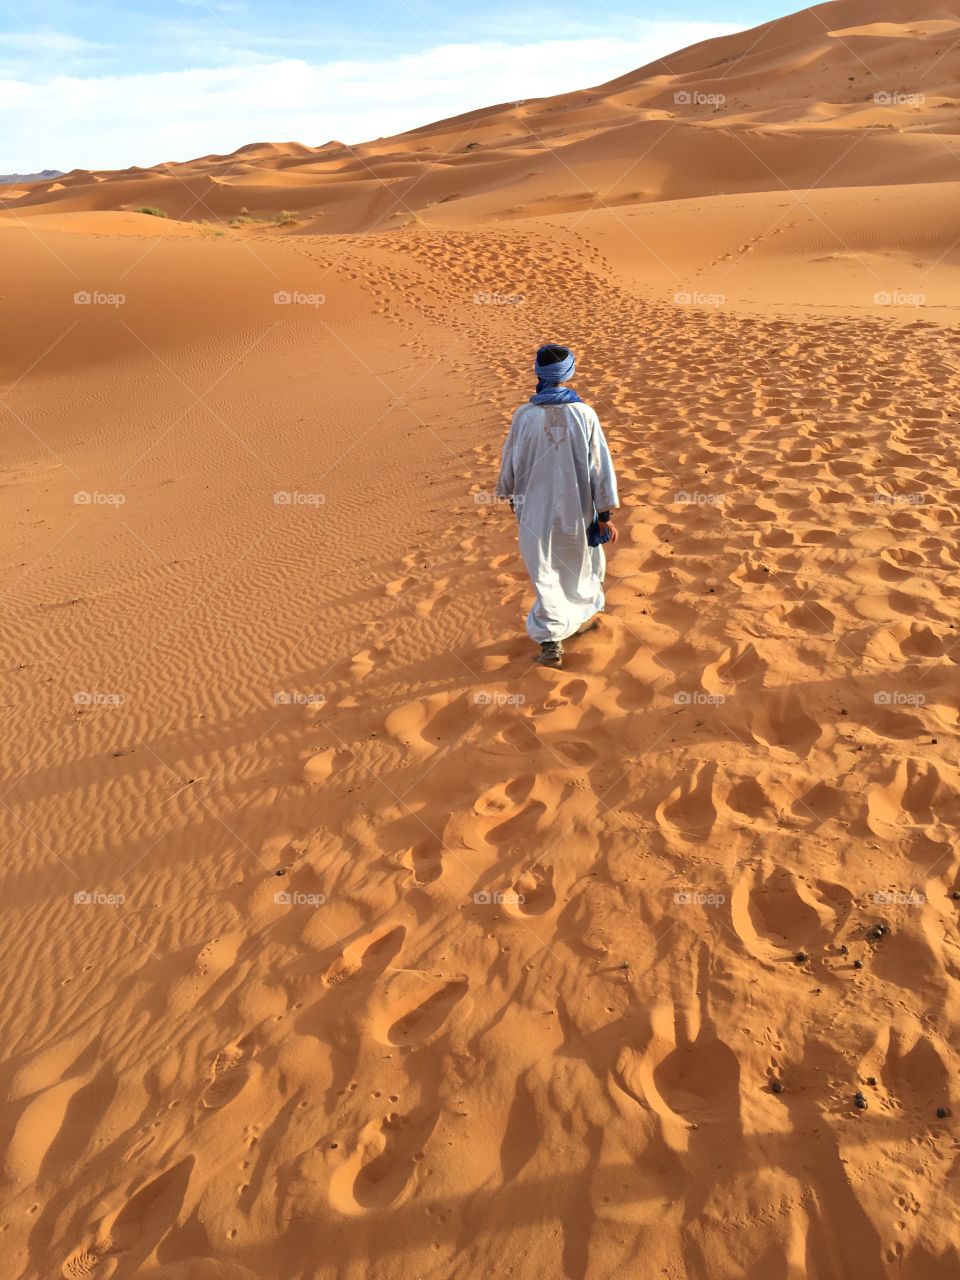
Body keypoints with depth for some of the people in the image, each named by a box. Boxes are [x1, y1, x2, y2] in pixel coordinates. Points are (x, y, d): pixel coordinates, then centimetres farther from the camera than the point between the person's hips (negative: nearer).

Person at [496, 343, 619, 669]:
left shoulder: (524, 416, -14)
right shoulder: (584, 414, -13)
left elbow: (510, 462, -1)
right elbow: (600, 466, -9)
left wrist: (509, 494, 18)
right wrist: (605, 514, -1)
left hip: (537, 510, -1)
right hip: (577, 508, 1)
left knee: (544, 574, 10)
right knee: (580, 563, 24)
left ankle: (550, 643, 10)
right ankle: (583, 616, 44)